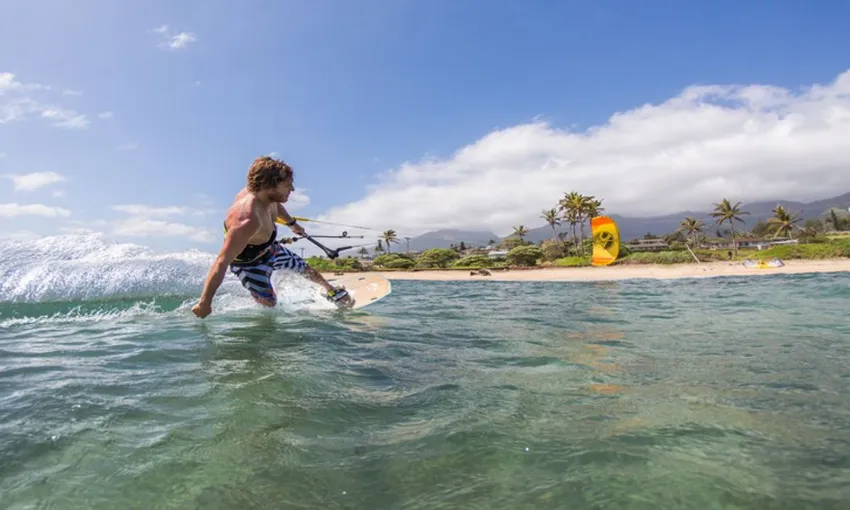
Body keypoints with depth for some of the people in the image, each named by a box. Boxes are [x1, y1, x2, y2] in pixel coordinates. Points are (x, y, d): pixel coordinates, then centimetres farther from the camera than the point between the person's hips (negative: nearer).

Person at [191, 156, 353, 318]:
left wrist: (292, 223, 24)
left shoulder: (264, 194, -22)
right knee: (268, 304, -9)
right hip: (249, 263, -8)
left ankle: (331, 290, 44)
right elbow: (222, 262, -44)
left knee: (303, 268, 20)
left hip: (270, 248, 8)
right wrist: (204, 303, -40)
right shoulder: (247, 221, -47)